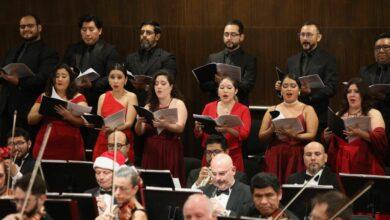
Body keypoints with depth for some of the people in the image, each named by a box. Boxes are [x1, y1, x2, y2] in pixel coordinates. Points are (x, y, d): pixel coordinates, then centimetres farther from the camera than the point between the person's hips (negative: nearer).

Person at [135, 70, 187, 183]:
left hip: (170, 152, -3)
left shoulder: (178, 104, 3)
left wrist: (165, 125, -32)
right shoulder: (149, 106, 12)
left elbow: (180, 127, -12)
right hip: (151, 152, 3)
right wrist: (139, 122, -16)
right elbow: (139, 132, 7)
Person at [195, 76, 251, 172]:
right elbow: (198, 135, 11)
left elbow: (244, 134, -8)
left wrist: (227, 129, -25)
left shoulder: (243, 110, 5)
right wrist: (198, 127, -12)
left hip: (233, 156, -2)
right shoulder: (209, 107, 11)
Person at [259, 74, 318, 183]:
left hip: (298, 157, -2)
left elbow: (311, 135, -4)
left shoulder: (307, 110, 8)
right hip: (275, 157, 2)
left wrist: (293, 136, -19)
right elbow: (261, 137, 9)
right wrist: (272, 130, -10)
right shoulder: (272, 110, 13)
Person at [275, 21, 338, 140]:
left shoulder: (328, 59, 1)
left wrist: (311, 91, -24)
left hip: (317, 118, -5)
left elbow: (332, 88, -8)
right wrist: (280, 87, 0)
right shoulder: (292, 60, 18)